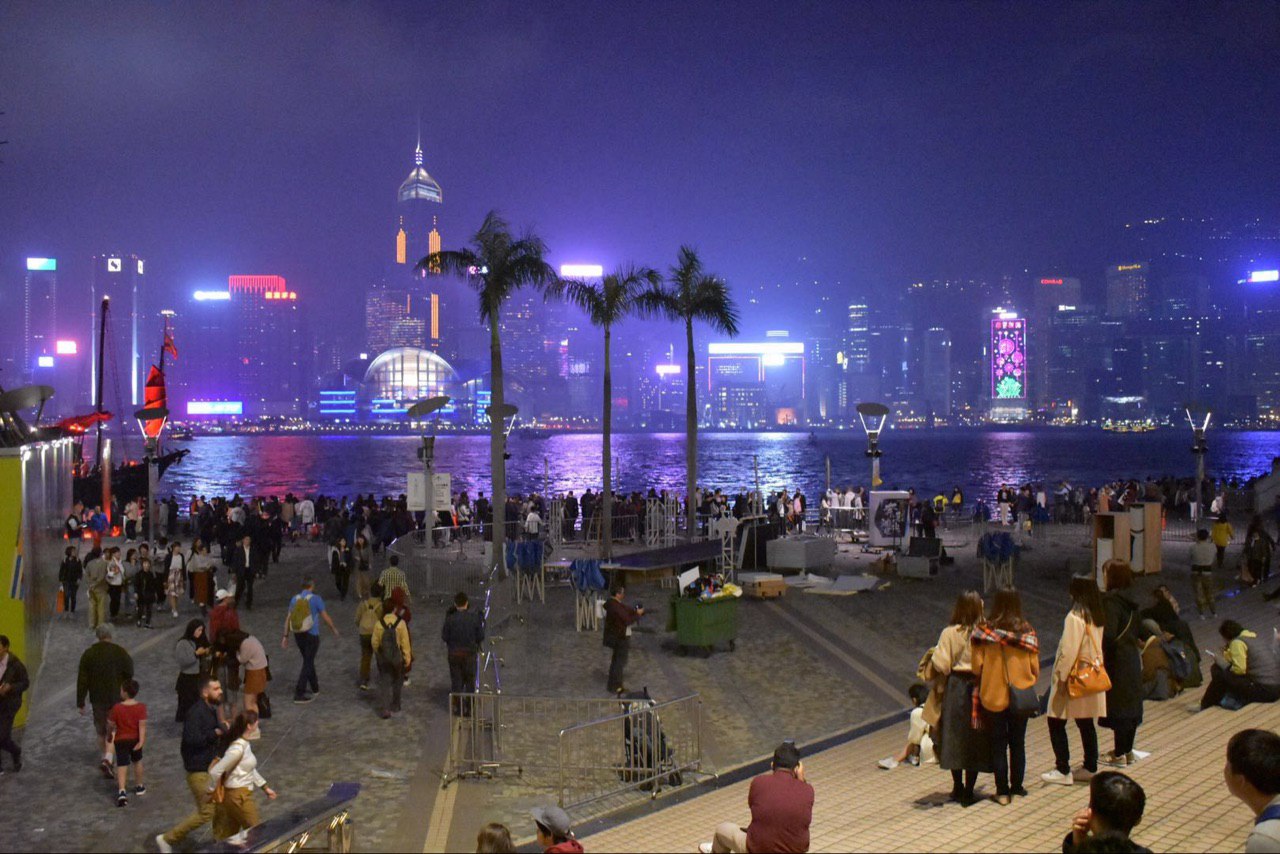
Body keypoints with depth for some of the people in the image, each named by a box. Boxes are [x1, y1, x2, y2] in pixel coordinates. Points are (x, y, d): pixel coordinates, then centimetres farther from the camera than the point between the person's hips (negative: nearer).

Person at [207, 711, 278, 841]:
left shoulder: (245, 744, 6)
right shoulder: (238, 748, -24)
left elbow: (250, 769, 19)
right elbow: (215, 771, -25)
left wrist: (265, 787, 20)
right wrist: (210, 790, -12)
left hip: (243, 794, 9)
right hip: (238, 796, -9)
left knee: (229, 835, 16)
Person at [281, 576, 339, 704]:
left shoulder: (294, 599, 2)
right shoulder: (315, 599, -12)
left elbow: (288, 618, 4)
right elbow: (325, 617, -5)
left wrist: (285, 636, 9)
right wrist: (334, 629, 9)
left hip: (298, 635, 5)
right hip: (312, 635, -5)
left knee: (308, 661, 21)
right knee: (308, 663, 0)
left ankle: (315, 687, 36)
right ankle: (299, 694, -5)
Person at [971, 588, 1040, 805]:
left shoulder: (984, 631, -11)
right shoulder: (1027, 632, -8)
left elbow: (977, 667, -8)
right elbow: (1035, 668, -1)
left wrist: (980, 691, 10)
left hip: (993, 696, -1)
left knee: (998, 745, 8)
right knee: (1018, 743, 15)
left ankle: (1002, 791, 11)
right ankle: (1016, 787, 20)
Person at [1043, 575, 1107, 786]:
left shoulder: (1075, 617, -19)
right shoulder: (1098, 616, 6)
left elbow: (1068, 651, -22)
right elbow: (1097, 647, 11)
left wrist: (1061, 677, -15)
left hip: (1075, 679, -8)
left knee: (1056, 723, 0)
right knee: (1086, 723, 15)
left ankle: (1063, 771, 1)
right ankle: (1090, 767, 21)